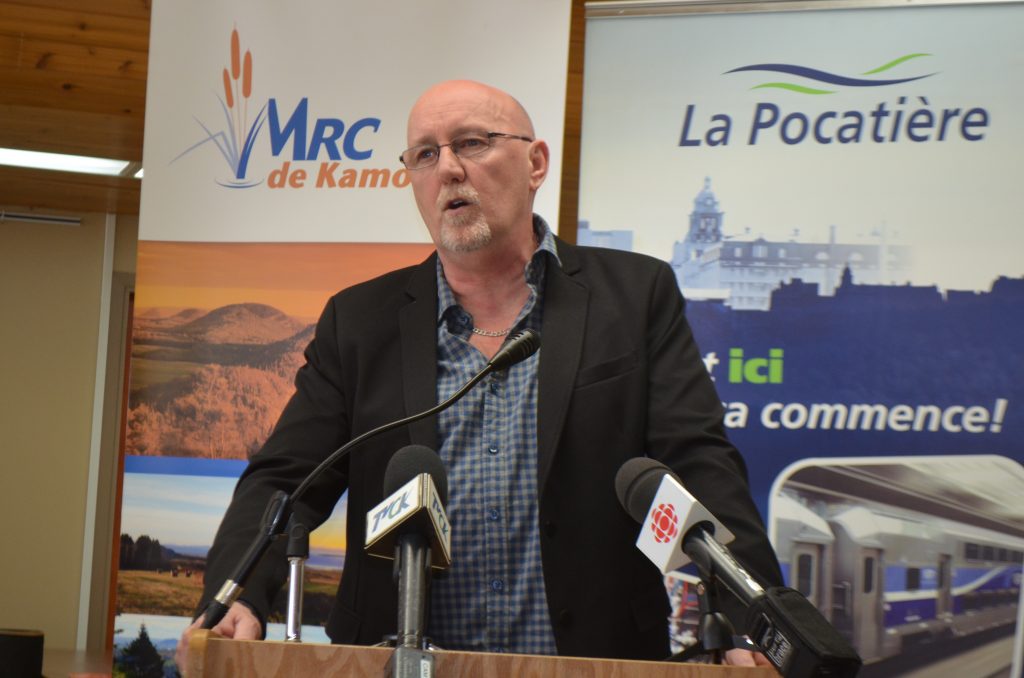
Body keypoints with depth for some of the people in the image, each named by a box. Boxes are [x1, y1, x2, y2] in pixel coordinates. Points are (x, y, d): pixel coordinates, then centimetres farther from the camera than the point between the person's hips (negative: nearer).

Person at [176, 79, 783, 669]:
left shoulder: (638, 296, 8)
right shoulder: (360, 322, 12)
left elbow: (703, 467, 0)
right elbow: (283, 483, 7)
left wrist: (752, 624, -15)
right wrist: (234, 599, -13)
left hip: (596, 657, 0)